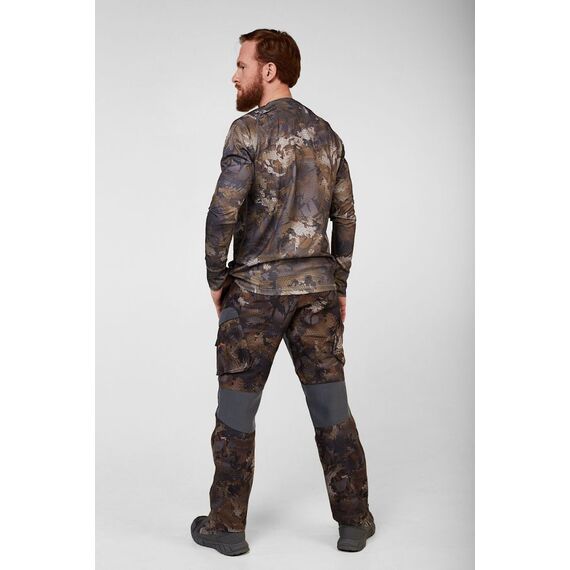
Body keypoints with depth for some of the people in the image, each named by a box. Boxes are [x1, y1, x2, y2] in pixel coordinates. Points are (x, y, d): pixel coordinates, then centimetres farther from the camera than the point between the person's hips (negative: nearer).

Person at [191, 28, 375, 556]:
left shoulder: (249, 129, -8)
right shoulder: (327, 135, 10)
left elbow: (224, 211, -18)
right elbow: (346, 218, 12)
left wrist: (215, 279, -5)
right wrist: (339, 286, 18)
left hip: (255, 289, -5)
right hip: (316, 287, 5)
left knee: (236, 410, 8)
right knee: (332, 407, 10)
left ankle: (227, 526, 19)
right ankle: (355, 522, 19)